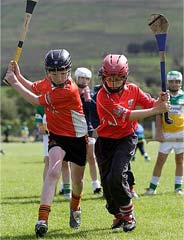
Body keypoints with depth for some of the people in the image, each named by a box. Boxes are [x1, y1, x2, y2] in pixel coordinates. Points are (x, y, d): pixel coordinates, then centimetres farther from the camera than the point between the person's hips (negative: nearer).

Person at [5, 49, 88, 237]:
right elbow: (33, 88, 17)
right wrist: (18, 75, 0)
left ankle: (75, 207, 47)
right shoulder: (48, 82, -7)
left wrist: (14, 82, -16)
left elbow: (35, 100, -24)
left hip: (77, 137, -3)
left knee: (77, 181, 14)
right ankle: (42, 218, -30)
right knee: (53, 171, -21)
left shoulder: (69, 91, -29)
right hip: (56, 135, 3)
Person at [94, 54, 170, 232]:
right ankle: (118, 214, 28)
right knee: (106, 182, 4)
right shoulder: (103, 96, -20)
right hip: (106, 141, 0)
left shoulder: (132, 90, -4)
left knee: (116, 177, -20)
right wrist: (157, 110, -28)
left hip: (126, 139, 0)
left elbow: (150, 104, 2)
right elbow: (126, 116, -27)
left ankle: (128, 214, -1)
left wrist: (161, 101, -24)